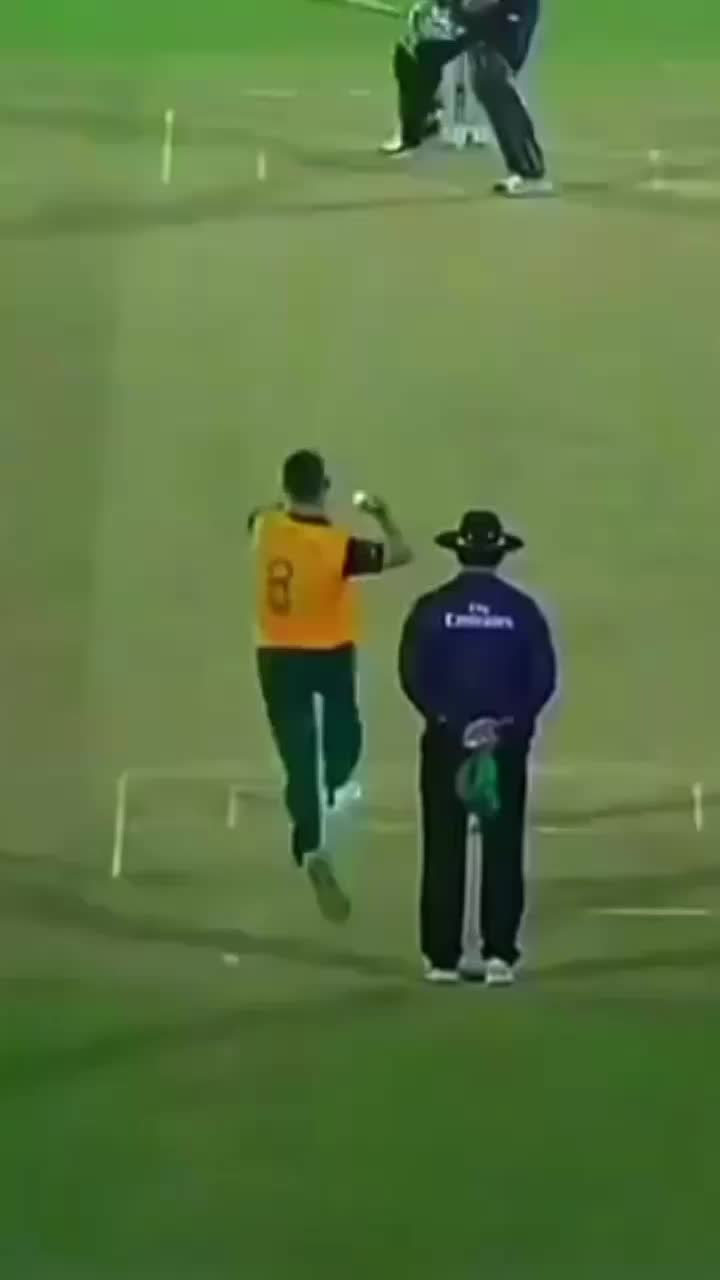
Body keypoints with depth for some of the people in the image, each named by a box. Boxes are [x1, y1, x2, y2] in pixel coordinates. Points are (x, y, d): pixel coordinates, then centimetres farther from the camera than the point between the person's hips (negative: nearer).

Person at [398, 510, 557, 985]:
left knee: (444, 851, 5)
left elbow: (413, 676, -7)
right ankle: (500, 955, 4)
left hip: (446, 739, 0)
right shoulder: (522, 609, -1)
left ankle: (443, 956, 6)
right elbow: (543, 678, -4)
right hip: (508, 742, 0)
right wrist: (508, 722, -2)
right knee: (503, 850, 6)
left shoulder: (432, 607, -3)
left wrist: (452, 721, -3)